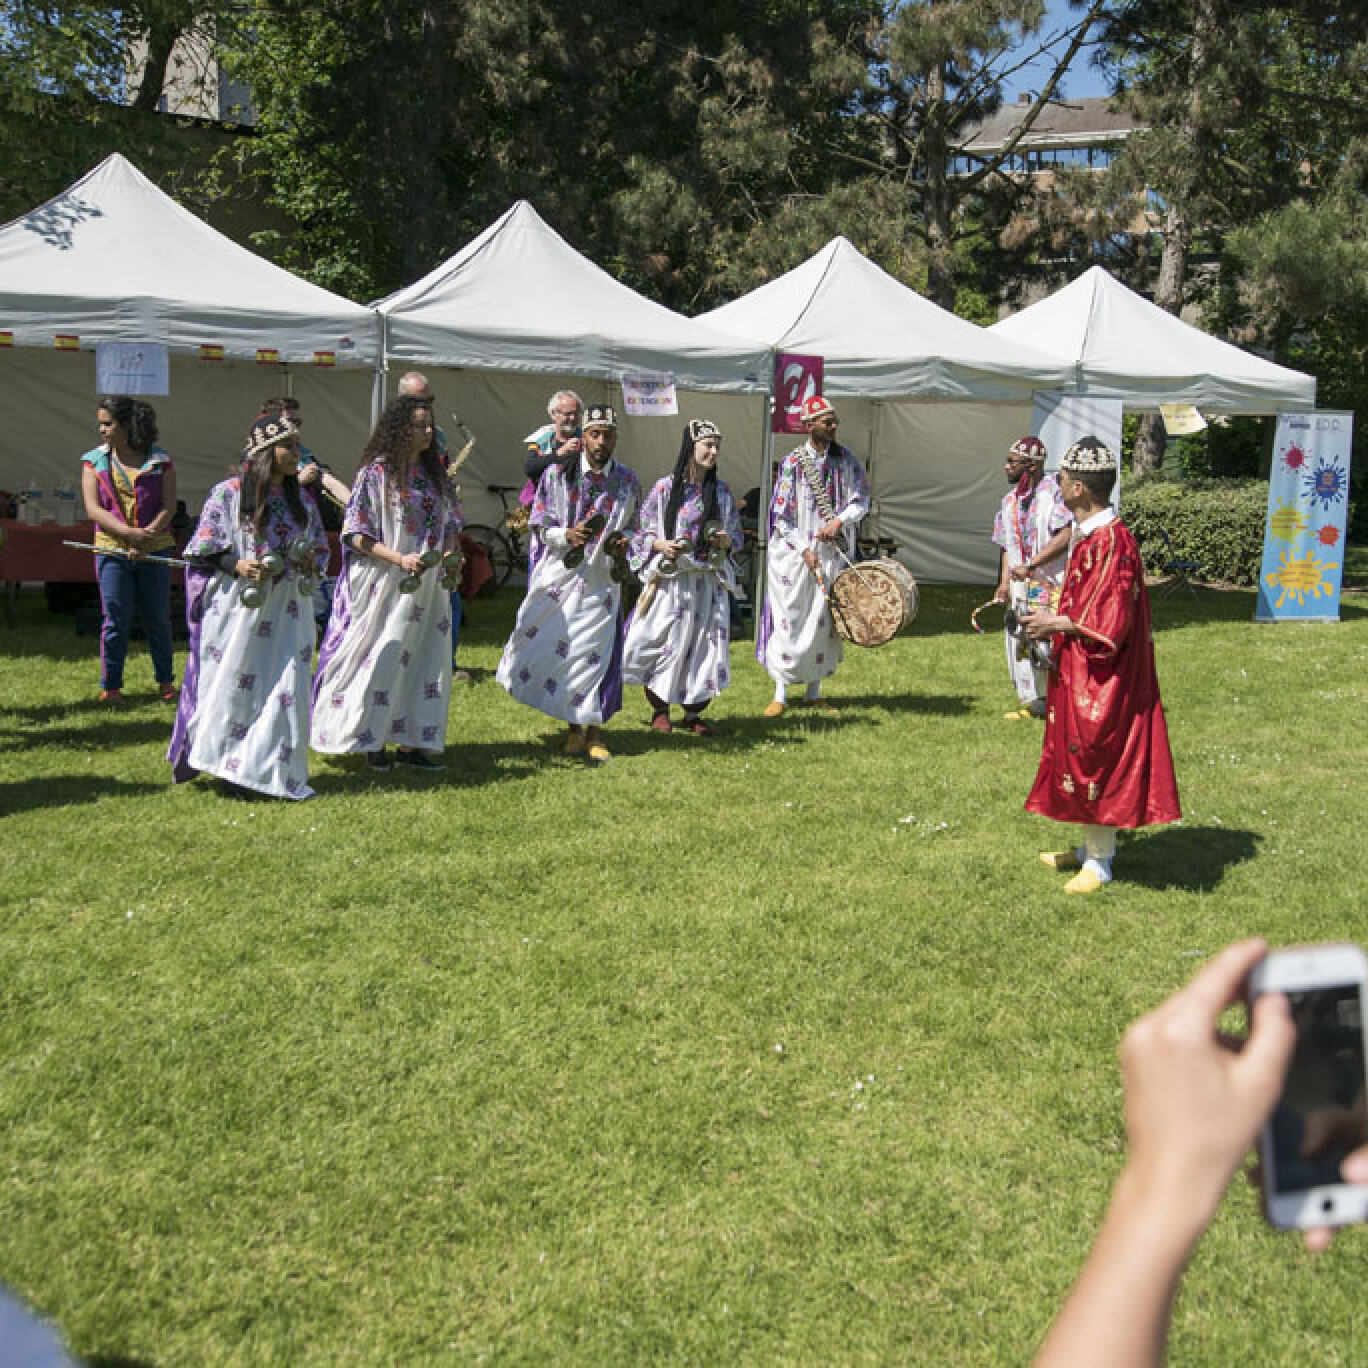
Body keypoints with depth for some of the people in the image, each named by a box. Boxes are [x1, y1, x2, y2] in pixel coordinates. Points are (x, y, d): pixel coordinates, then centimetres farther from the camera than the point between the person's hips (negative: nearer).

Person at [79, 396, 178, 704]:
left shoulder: (159, 460, 2)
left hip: (154, 551, 0)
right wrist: (130, 533, -18)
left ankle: (165, 682, 22)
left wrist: (144, 541, -16)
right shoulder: (94, 460, 5)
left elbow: (169, 506, -4)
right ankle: (110, 687, 10)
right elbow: (93, 509, -4)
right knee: (116, 621, 0)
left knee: (157, 619, 8)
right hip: (112, 551, 0)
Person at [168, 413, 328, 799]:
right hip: (237, 606, -4)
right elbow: (204, 549, -2)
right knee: (227, 682, 1)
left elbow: (321, 548, 18)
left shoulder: (303, 500, 9)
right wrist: (236, 565, -17)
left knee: (284, 687, -1)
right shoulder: (228, 494, -4)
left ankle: (261, 770, 9)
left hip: (286, 611, 4)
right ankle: (197, 751, 18)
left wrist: (313, 563, -3)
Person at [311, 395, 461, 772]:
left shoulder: (434, 472, 11)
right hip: (384, 584, -6)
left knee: (424, 660, 6)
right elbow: (356, 533, -11)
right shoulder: (376, 472, -8)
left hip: (428, 584, 6)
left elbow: (449, 522, 18)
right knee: (381, 659, -3)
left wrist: (450, 552, -2)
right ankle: (371, 740, 11)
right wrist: (399, 559, -21)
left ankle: (410, 742, 14)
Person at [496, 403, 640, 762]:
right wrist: (567, 535, -17)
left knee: (597, 654, -1)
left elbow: (633, 527, 18)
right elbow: (539, 527, 2)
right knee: (554, 649, -1)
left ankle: (594, 732, 13)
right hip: (559, 577, -1)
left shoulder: (628, 482, 5)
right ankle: (575, 728, 16)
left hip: (601, 581, 1)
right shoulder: (557, 474, 0)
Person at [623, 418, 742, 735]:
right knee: (661, 641, -4)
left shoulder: (722, 492, 7)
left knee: (705, 644, 0)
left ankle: (693, 714, 16)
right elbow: (642, 531, 2)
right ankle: (659, 709, 17)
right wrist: (661, 545, -16)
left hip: (708, 581, 3)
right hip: (671, 580, -3)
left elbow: (737, 533, 15)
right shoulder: (665, 487, -2)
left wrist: (727, 540, -6)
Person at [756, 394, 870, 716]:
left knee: (823, 620, 8)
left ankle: (814, 692, 19)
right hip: (794, 553, -4)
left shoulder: (845, 458, 3)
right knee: (790, 620, -2)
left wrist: (839, 521, -13)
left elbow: (861, 499, 5)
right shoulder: (793, 463, -8)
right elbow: (781, 515, -7)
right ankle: (781, 694, 5)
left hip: (832, 553, 4)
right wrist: (804, 550, -13)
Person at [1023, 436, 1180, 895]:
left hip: (1102, 680, -10)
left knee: (1096, 758, 0)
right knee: (1082, 758, 17)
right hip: (1079, 672, 10)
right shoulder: (1088, 535, 8)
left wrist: (1057, 624, -16)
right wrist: (1055, 624, 7)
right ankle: (1091, 847, 30)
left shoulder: (1112, 542, -22)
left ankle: (1099, 863, 11)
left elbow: (1110, 623, -24)